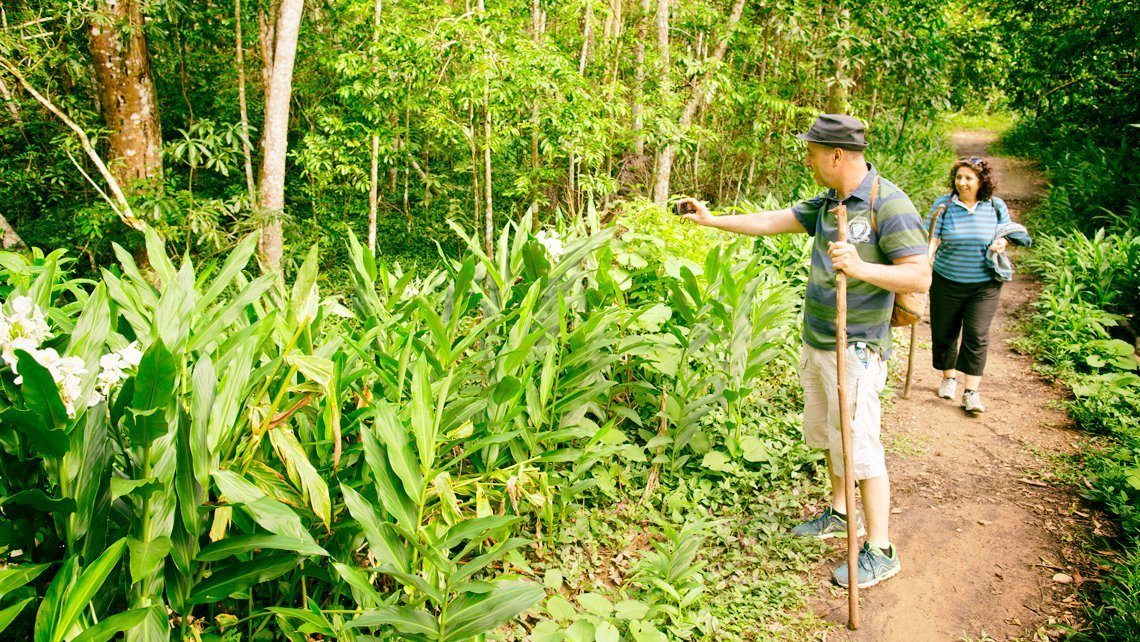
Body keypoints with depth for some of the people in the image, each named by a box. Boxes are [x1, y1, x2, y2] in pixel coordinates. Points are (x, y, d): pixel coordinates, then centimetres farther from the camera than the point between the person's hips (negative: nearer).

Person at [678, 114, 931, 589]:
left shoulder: (889, 205, -18)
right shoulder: (828, 202, 8)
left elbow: (921, 276, -22)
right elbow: (772, 222, 14)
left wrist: (862, 268, -35)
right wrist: (711, 220, 16)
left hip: (855, 349, -9)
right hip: (816, 342, 9)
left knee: (858, 444, -4)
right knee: (825, 434, 20)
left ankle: (879, 551, 7)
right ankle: (840, 514, 38)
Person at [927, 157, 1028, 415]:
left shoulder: (996, 207, -1)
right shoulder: (943, 205, -7)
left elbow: (1006, 233, 13)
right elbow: (931, 239, -15)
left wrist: (1002, 242, -11)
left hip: (984, 285, 0)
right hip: (947, 282, 0)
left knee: (977, 336, -6)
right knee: (944, 333, 11)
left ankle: (971, 392, 2)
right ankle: (949, 377, 35)